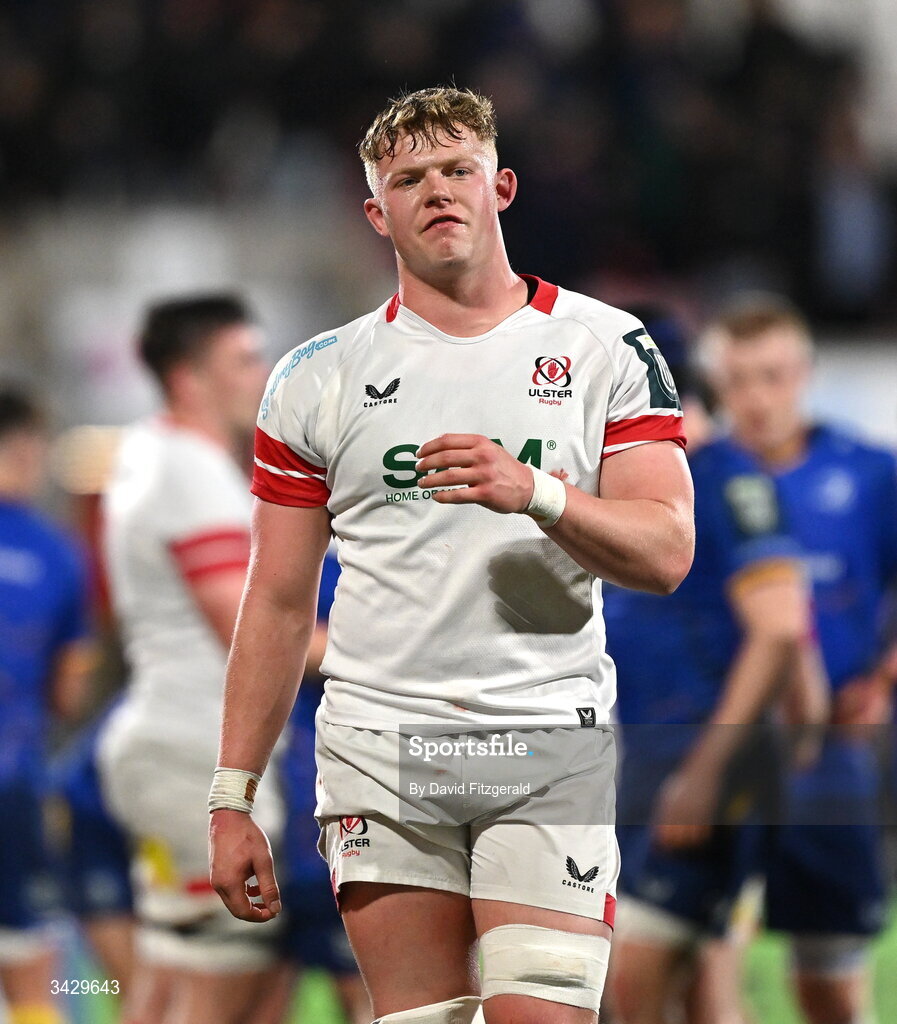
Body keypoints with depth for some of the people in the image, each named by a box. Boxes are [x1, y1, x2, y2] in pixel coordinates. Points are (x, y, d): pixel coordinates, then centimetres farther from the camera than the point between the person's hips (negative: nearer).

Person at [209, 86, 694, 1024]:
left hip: (550, 749, -1)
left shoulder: (605, 348, 6)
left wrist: (537, 494, -20)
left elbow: (666, 552, -2)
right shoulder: (317, 378, 10)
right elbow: (278, 604, 11)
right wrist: (233, 797, 6)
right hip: (379, 748, 1)